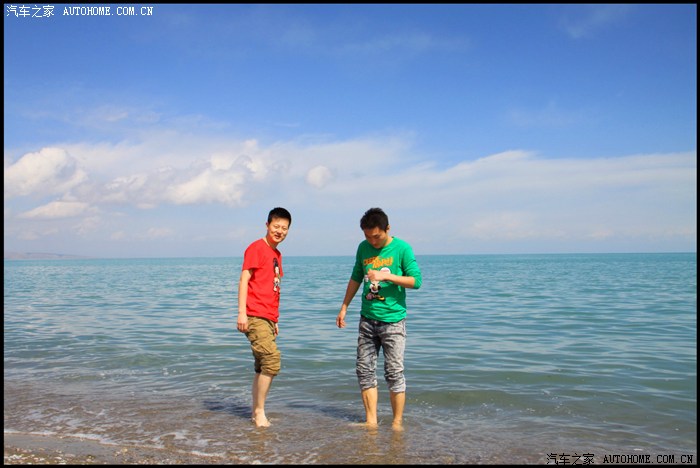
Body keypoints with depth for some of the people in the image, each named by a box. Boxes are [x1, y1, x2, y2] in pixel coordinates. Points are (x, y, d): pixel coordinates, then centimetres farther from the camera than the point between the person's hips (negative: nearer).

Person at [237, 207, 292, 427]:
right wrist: (241, 312, -19)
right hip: (255, 316, -9)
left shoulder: (277, 254, 19)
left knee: (263, 367, 11)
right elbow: (244, 280, -11)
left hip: (268, 318, 9)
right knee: (272, 360, -15)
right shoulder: (256, 248, -6)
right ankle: (259, 411, -4)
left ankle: (256, 412, 20)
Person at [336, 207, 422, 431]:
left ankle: (397, 423, 6)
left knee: (394, 372, -4)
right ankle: (371, 421, 13)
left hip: (392, 320, -5)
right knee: (364, 369, 5)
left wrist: (386, 276, -19)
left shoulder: (402, 248, -6)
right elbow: (356, 278, 19)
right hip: (367, 319, 5)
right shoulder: (363, 248, 8)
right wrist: (344, 307, 18)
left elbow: (416, 281, -10)